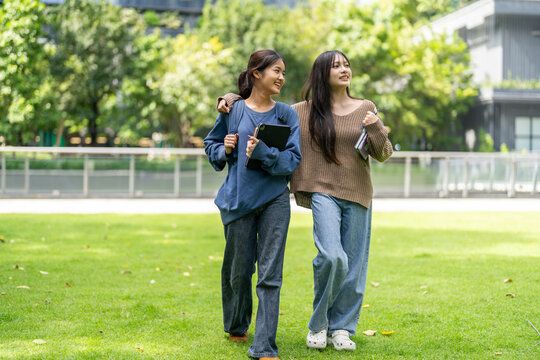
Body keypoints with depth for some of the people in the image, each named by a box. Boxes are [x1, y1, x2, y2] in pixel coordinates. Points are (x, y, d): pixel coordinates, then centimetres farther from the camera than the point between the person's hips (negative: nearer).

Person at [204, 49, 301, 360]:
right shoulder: (233, 110, 3)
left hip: (275, 199, 0)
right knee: (239, 269, 10)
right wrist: (225, 149, -7)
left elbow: (293, 160, -4)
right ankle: (236, 326, 37)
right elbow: (211, 146, 15)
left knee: (270, 274, -5)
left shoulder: (286, 114, 3)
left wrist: (262, 152, -20)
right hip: (238, 200, 0)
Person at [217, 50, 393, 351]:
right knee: (332, 257, -21)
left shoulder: (365, 109, 9)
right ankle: (318, 324, 1)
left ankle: (342, 328, 20)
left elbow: (383, 155, 8)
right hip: (323, 192, -2)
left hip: (358, 195, 3)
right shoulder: (304, 112, 6)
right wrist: (232, 98, 4)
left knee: (353, 265, 4)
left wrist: (376, 129, -10)